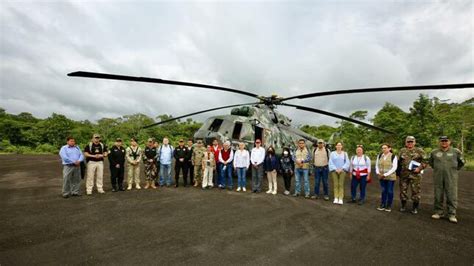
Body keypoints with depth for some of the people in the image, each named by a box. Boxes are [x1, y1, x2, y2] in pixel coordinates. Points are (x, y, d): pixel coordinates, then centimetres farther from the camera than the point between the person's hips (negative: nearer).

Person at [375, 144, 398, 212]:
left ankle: (389, 206, 18)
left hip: (390, 177, -3)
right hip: (381, 177, 3)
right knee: (383, 191, 11)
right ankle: (382, 205, 18)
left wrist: (386, 174, -17)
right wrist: (377, 172, -6)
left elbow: (394, 168, -12)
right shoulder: (379, 156, 4)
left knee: (389, 191, 5)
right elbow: (377, 165, 10)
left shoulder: (393, 156, -9)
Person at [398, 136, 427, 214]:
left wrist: (419, 168, -14)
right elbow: (398, 161, 16)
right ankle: (403, 205, 21)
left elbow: (425, 161, 0)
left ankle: (415, 207, 15)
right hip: (403, 174, 3)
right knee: (403, 190, 7)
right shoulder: (402, 151, 11)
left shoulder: (419, 151, 3)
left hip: (415, 175, -2)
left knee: (416, 191, 1)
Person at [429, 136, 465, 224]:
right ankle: (438, 212, 17)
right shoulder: (434, 152, 4)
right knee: (438, 196, 7)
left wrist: (455, 169, 14)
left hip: (451, 178, -1)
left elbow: (461, 162, 17)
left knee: (452, 196, -1)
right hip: (438, 177, 1)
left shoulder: (456, 151, 2)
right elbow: (431, 162, 21)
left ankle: (452, 215, 7)